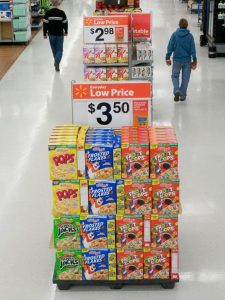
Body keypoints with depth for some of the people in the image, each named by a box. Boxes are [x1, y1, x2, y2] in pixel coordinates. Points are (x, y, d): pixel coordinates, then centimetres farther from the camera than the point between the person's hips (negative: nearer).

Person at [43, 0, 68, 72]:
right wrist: (66, 31, 13)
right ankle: (57, 62, -15)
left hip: (51, 34, 2)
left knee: (54, 49, 19)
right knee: (59, 50, 5)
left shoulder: (48, 13, -8)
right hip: (60, 34, -2)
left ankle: (56, 62, 31)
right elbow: (65, 23, -4)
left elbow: (45, 24, -7)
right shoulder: (62, 13, -11)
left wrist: (45, 34, 4)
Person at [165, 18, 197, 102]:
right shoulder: (190, 36, -7)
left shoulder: (174, 35, -8)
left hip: (177, 60, 0)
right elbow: (193, 49, -4)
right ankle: (182, 95, 16)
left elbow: (170, 47, -5)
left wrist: (167, 58, 6)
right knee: (185, 78, 12)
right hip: (187, 60, 1)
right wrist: (194, 60, 3)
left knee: (175, 76, 15)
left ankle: (176, 90, -8)